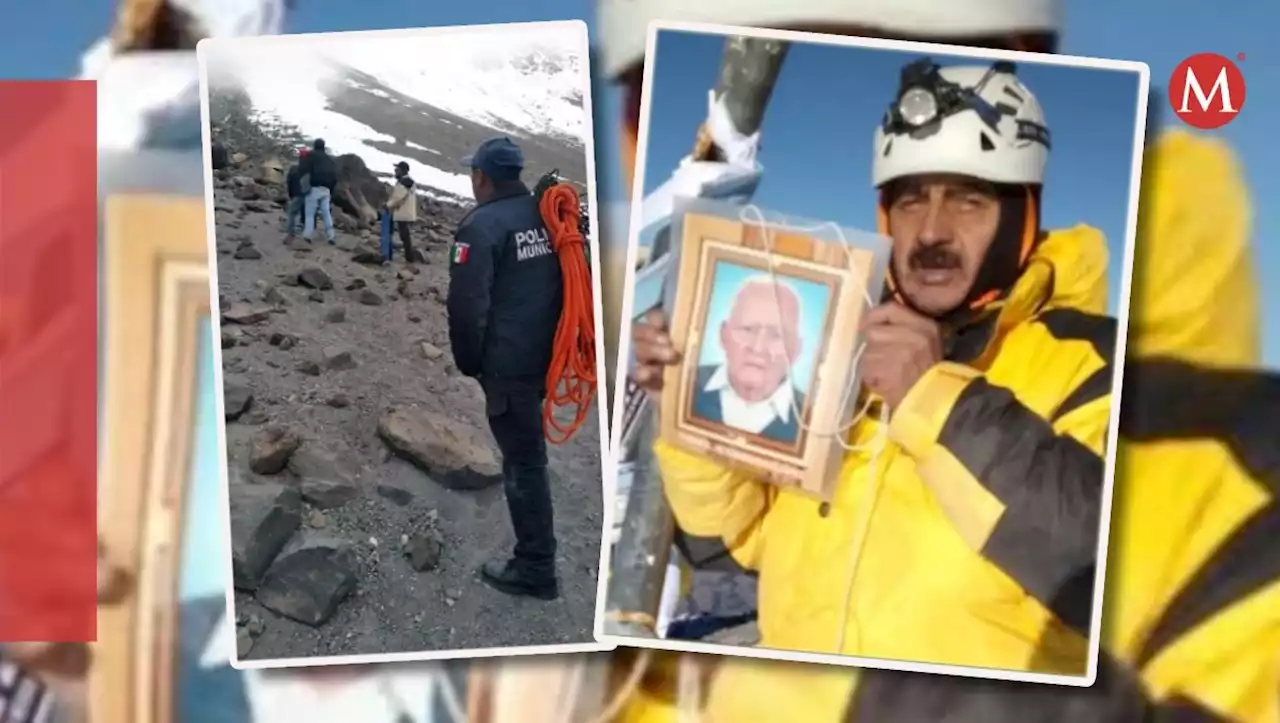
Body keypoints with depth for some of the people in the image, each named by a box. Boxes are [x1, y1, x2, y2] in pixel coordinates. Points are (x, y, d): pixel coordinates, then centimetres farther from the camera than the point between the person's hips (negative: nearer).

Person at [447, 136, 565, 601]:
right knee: (526, 450, 25)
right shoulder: (546, 215, 7)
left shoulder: (482, 225, -17)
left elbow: (467, 304, -20)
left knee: (524, 460, -2)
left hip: (507, 361, -8)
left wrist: (468, 362, -5)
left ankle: (536, 569, 4)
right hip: (546, 353, 8)